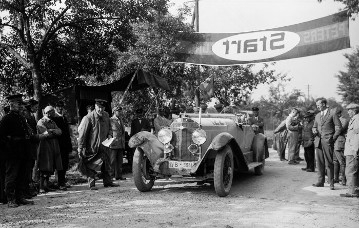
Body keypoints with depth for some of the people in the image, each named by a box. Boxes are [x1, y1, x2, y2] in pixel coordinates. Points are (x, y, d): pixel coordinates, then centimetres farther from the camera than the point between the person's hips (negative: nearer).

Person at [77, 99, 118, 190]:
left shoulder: (106, 116, 0)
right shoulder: (89, 118, -20)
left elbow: (109, 127, 19)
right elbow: (82, 133, -17)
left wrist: (109, 134, -1)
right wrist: (80, 148, -17)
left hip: (102, 145, 6)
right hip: (91, 146, -6)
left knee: (105, 163, 11)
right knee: (91, 166, 2)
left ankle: (108, 182, 22)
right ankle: (91, 184, 12)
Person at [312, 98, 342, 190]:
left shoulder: (332, 113, -1)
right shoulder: (317, 116, 18)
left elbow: (338, 127, -2)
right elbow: (314, 126, 27)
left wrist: (333, 138, -7)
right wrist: (314, 130, 3)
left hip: (328, 142, -6)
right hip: (318, 141, 6)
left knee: (329, 163, -5)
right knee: (319, 162, 7)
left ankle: (331, 183, 1)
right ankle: (320, 181, 13)